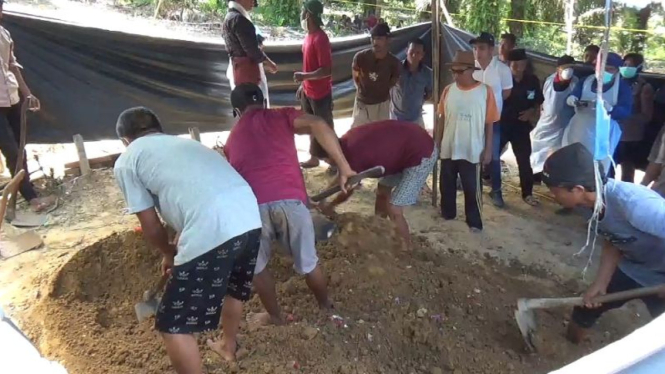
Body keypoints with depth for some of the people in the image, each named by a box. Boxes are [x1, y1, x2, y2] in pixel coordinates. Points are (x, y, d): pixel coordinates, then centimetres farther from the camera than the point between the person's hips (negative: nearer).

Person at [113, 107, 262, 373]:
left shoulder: (126, 162, 13)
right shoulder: (185, 143, 32)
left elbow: (151, 226, 13)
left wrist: (169, 253, 33)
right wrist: (180, 248, 48)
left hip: (212, 231, -8)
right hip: (250, 217, 8)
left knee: (173, 326, 10)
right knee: (232, 286, 36)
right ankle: (228, 346, 60)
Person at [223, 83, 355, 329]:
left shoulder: (233, 138, 28)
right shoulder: (282, 116, 18)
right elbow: (318, 125, -1)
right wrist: (343, 167, 0)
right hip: (290, 200, 0)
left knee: (256, 266, 27)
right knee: (307, 262, 23)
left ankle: (275, 317, 41)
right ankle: (326, 308, 44)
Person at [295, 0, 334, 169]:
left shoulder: (320, 38, -22)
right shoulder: (309, 35, 7)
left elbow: (327, 70, -25)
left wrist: (303, 76, -24)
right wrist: (303, 85, 17)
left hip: (320, 93, -9)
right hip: (308, 91, 9)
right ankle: (313, 157, 34)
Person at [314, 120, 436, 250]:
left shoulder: (354, 155, -23)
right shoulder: (348, 140, 0)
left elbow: (347, 192, -4)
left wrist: (330, 206, 13)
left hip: (421, 154, -10)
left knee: (393, 210, -7)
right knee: (382, 189, 22)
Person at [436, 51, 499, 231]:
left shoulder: (485, 91, -9)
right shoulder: (448, 90, 0)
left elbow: (489, 123, -5)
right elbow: (443, 119, 7)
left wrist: (488, 149, -6)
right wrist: (436, 143, 7)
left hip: (472, 151, -3)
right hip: (448, 149, 4)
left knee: (472, 188, 6)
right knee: (446, 185, 16)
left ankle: (475, 221, 21)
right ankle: (447, 214, 35)